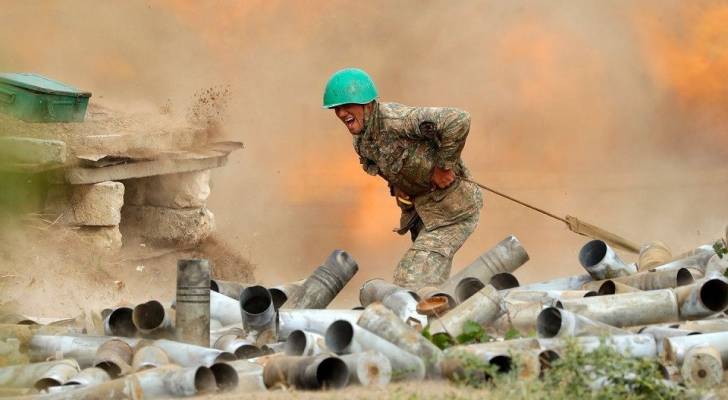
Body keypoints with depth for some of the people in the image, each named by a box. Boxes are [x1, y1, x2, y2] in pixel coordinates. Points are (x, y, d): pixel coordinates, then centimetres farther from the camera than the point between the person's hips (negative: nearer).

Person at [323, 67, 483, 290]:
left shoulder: (395, 119, -27)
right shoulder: (361, 140, 1)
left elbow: (458, 121, -37)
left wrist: (444, 165, -27)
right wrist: (395, 186, 4)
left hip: (452, 210, -9)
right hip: (422, 209, 9)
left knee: (411, 281, -16)